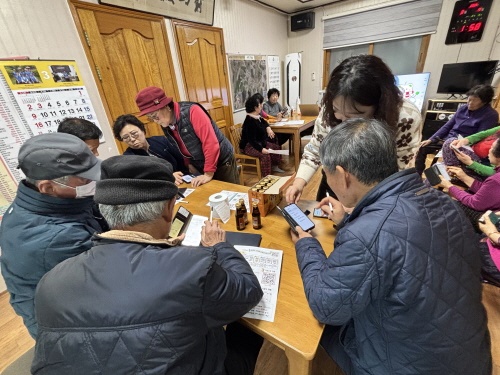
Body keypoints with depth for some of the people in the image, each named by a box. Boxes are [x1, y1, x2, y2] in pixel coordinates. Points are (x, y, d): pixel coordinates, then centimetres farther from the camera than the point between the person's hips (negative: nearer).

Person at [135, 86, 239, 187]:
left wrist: (208, 174, -26)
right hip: (199, 168, 6)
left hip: (222, 163, -6)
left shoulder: (191, 111, -23)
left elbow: (211, 142, -28)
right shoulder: (165, 125, -1)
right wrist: (189, 165, -1)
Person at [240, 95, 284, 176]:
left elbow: (264, 122, 26)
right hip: (249, 146, -10)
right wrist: (261, 149, -39)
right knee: (265, 155, -33)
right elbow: (251, 140, -31)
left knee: (276, 147, 10)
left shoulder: (257, 116, 3)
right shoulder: (250, 121, -26)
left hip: (259, 142, 11)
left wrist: (268, 128, 3)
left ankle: (274, 166, 24)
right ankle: (267, 177, -26)